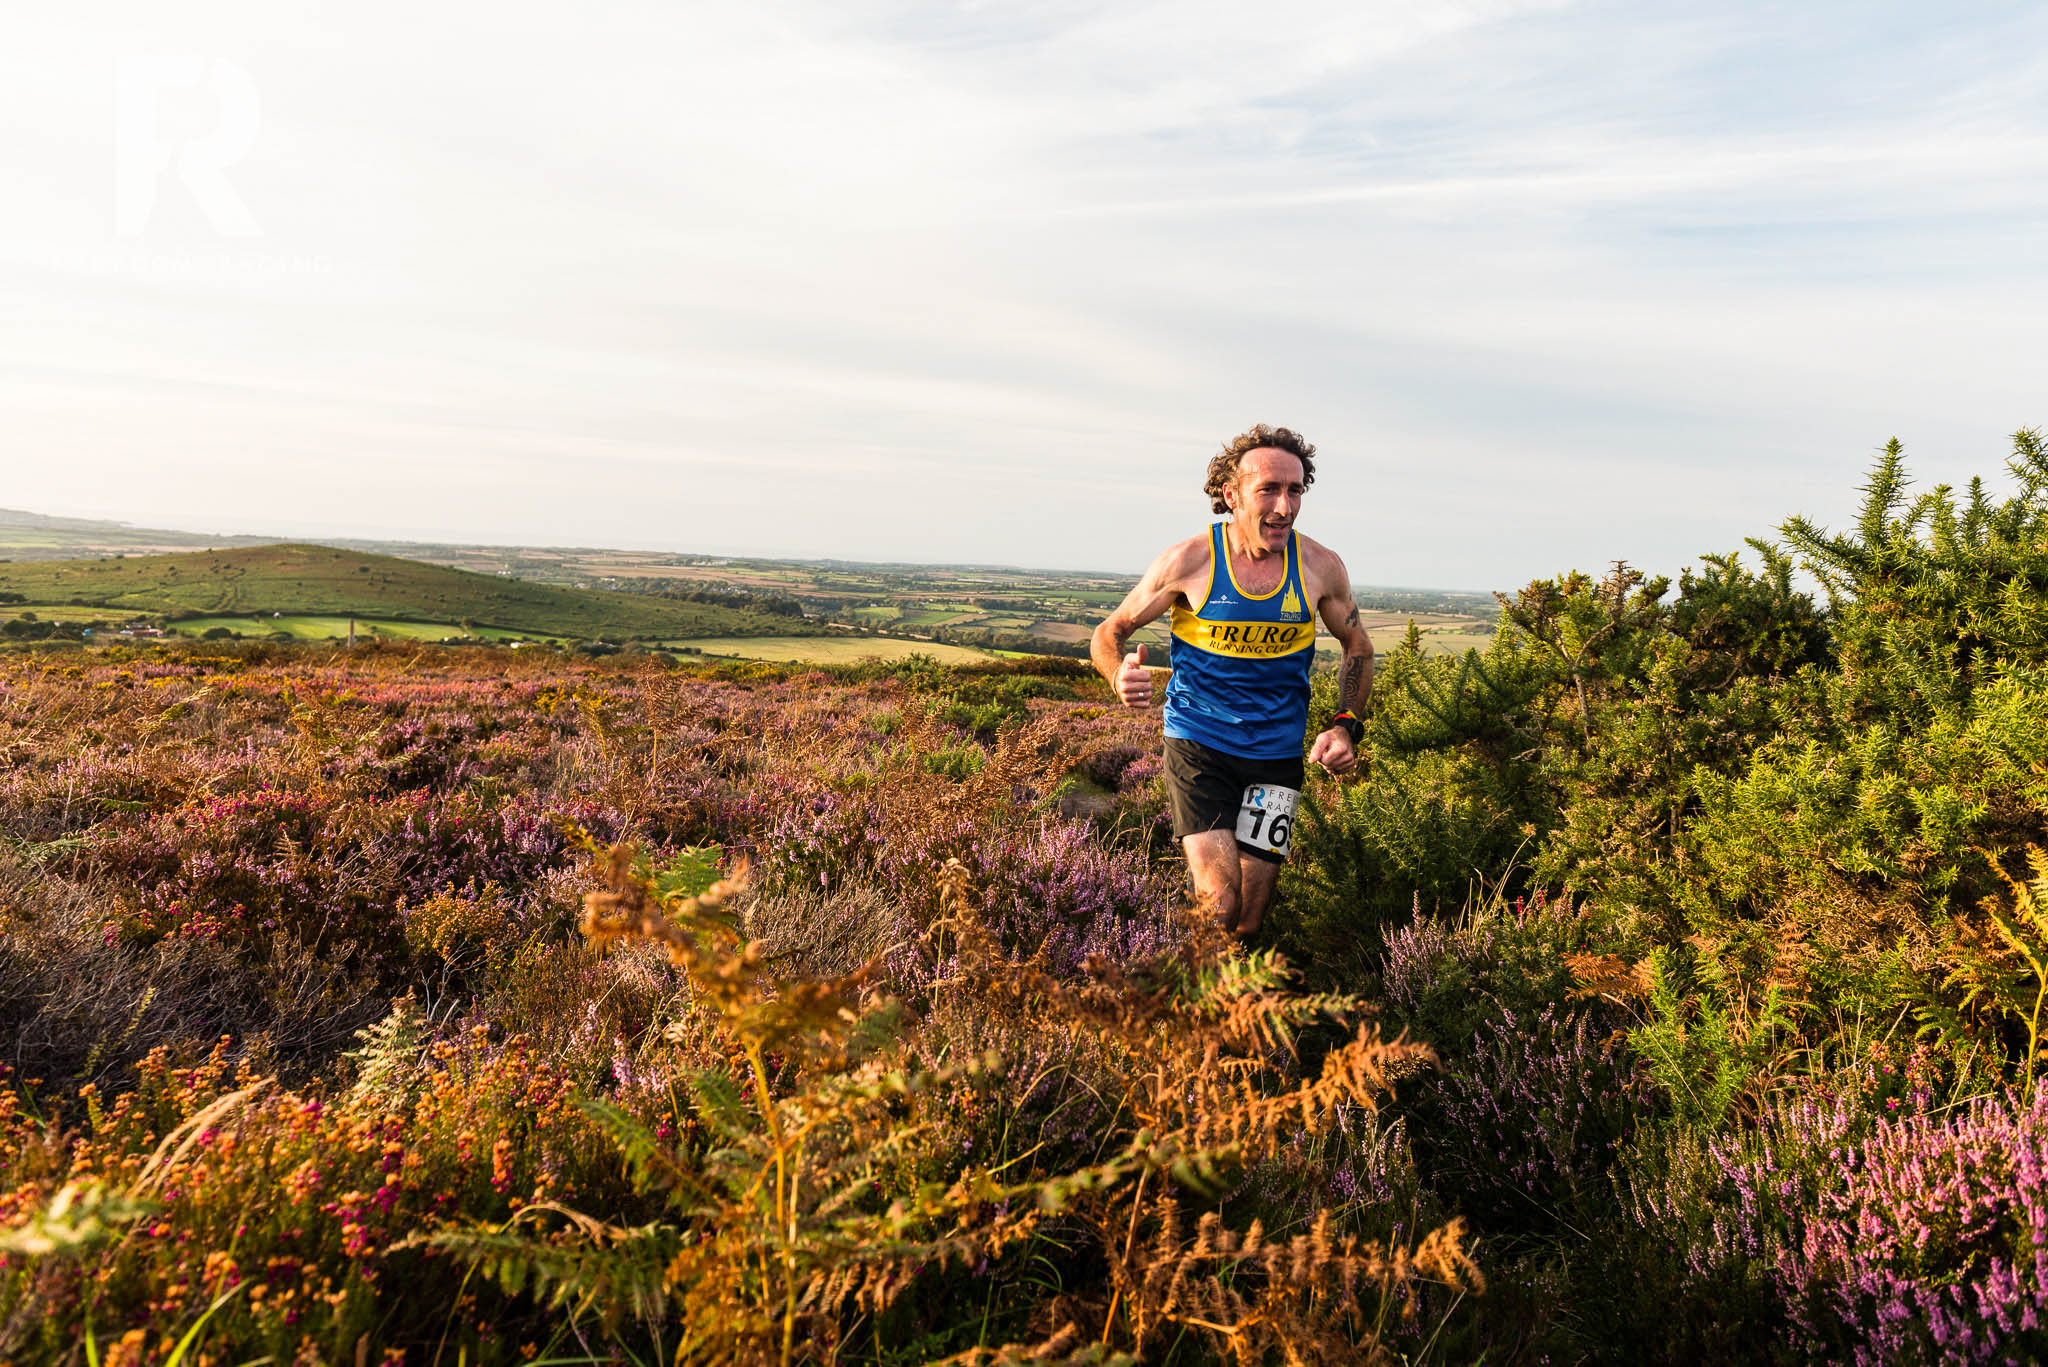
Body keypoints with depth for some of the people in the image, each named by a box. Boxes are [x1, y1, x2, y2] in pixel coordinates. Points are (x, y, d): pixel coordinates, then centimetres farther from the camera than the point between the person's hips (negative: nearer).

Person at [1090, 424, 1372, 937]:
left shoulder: (1321, 567, -3)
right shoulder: (1191, 559, -9)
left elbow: (1357, 646, 15)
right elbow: (1109, 632, 1)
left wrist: (1344, 726, -1)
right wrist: (1121, 676, -23)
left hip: (1276, 755, 3)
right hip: (1197, 745, -2)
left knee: (1249, 920, 5)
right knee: (1219, 908, -16)